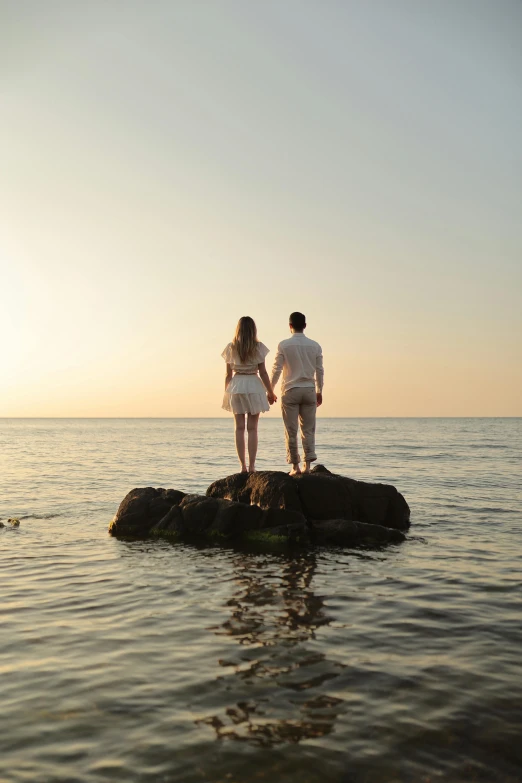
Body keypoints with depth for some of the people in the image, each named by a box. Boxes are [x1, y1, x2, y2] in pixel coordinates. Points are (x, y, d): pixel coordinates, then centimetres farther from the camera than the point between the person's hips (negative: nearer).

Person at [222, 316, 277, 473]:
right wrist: (270, 392, 7)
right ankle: (252, 466, 0)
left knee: (239, 428, 6)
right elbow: (263, 372, -2)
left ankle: (243, 466, 3)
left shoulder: (231, 348, 3)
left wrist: (226, 392, 15)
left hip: (236, 386, 1)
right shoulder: (258, 347, -3)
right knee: (252, 428, 2)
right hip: (254, 386, -1)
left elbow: (228, 374, 4)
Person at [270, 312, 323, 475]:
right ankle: (307, 465, 3)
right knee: (308, 430, 8)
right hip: (309, 390, 2)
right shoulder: (315, 345, 3)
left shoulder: (284, 345, -5)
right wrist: (319, 391, 16)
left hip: (290, 391, -2)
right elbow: (319, 371, 6)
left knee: (291, 431, 4)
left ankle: (295, 466, 5)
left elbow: (276, 370, -6)